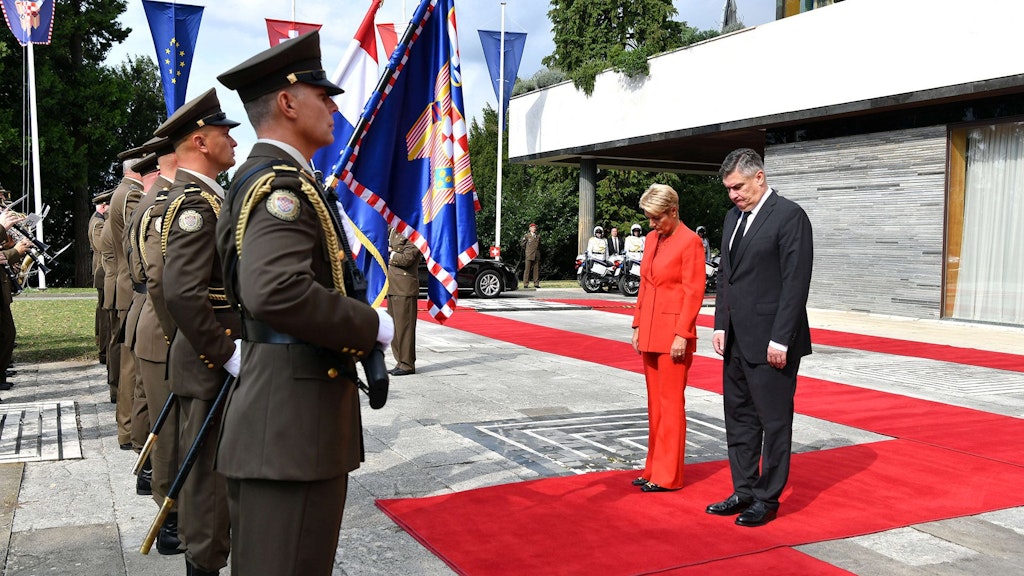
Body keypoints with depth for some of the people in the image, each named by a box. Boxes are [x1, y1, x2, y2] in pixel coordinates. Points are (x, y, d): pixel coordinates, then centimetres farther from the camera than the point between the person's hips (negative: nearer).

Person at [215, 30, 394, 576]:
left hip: (285, 416, 11)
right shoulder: (283, 183, -16)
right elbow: (277, 292, -33)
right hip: (292, 425, -11)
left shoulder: (260, 178, 18)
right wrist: (373, 326, -19)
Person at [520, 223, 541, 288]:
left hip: (537, 255, 4)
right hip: (529, 255, -4)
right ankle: (525, 284, -3)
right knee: (527, 270, -4)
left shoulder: (538, 235, 12)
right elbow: (522, 244, 7)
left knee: (536, 270, 2)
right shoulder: (526, 236, 0)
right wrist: (527, 249, 10)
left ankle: (536, 284, 6)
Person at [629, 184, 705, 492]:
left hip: (673, 335, -8)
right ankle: (654, 468, 21)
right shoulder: (652, 238, 12)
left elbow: (694, 293, -13)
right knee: (654, 403, 12)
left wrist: (682, 335, -17)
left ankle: (668, 475, 7)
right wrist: (638, 326, 13)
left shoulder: (689, 241, -10)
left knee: (671, 403, -1)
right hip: (650, 333, 8)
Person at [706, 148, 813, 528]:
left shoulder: (789, 216, -10)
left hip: (770, 344, -8)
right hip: (736, 341, 8)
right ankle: (744, 492, 26)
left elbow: (796, 282, -15)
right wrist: (720, 325, 9)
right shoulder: (733, 216, 13)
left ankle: (768, 499, 15)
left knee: (774, 423, 4)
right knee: (739, 419, 14)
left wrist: (780, 340, -17)